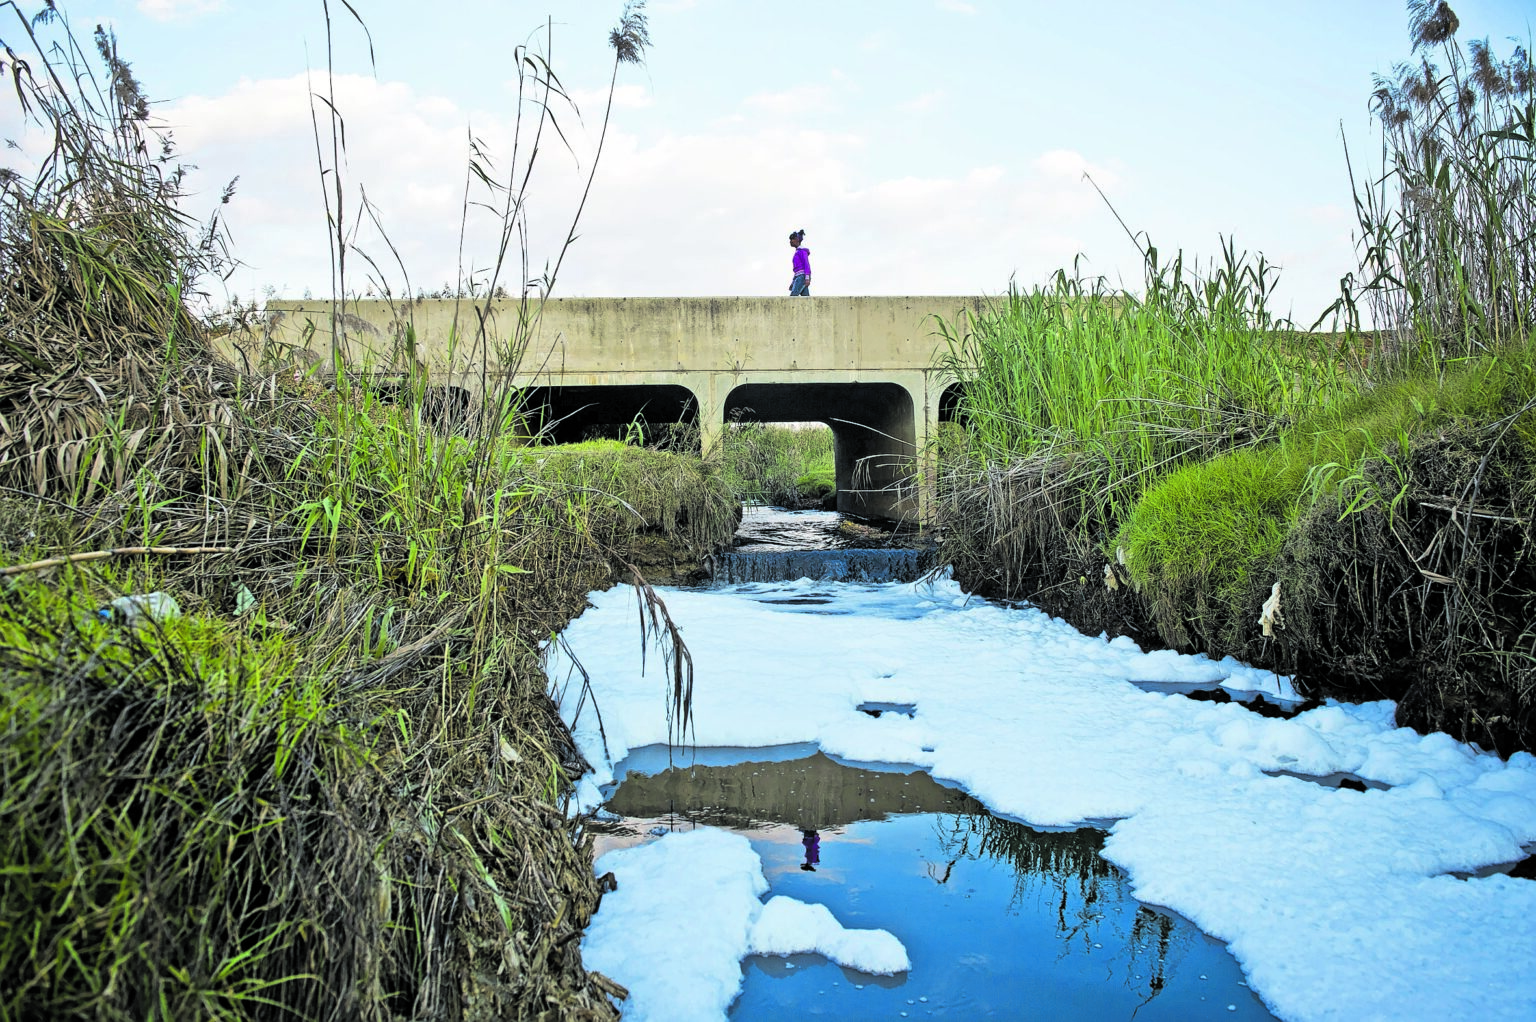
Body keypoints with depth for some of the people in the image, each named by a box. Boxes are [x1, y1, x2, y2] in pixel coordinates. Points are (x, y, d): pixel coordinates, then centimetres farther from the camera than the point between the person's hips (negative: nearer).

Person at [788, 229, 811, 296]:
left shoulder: (802, 250, -3)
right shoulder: (798, 252, 26)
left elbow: (807, 265, -12)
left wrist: (807, 279, -22)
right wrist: (793, 282, 23)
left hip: (803, 276, -9)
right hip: (799, 277, 9)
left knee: (793, 297, -20)